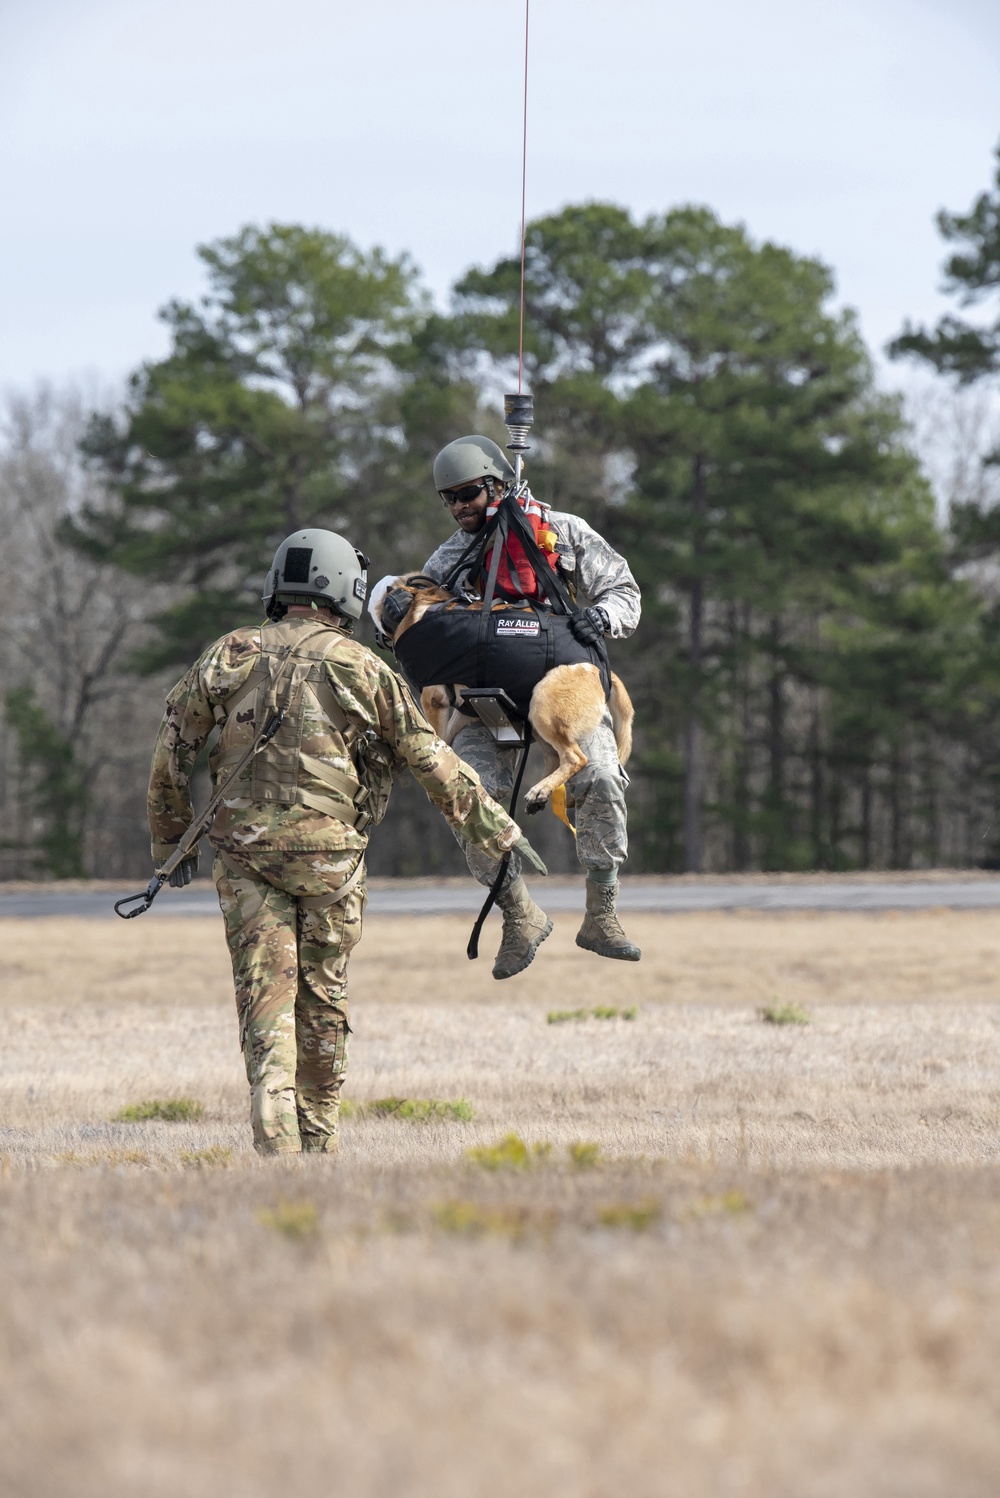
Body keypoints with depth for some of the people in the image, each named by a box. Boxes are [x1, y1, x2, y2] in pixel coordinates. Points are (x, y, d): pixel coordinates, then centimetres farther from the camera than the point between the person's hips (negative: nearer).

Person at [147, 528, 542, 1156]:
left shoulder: (229, 657, 4)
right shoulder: (357, 667, -3)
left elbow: (172, 752, 7)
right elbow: (430, 757, 0)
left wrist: (171, 840, 19)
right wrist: (495, 828, 8)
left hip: (245, 853, 1)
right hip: (330, 855, -1)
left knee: (265, 996, 0)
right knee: (323, 998, 13)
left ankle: (275, 1141, -17)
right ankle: (319, 1141, 21)